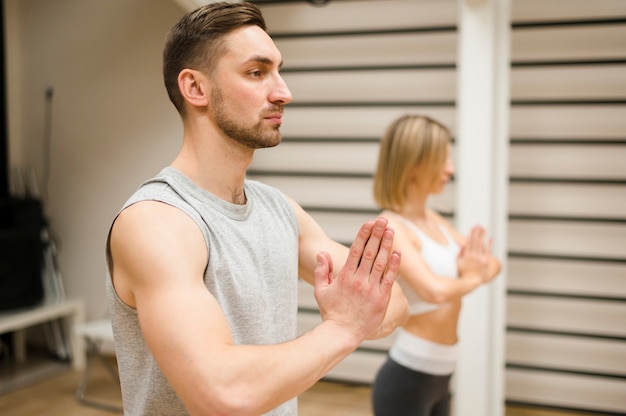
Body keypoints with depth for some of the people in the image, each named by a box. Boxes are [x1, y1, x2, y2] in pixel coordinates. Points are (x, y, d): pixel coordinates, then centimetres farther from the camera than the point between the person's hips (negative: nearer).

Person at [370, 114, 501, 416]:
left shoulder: (434, 220, 6)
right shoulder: (392, 228, -20)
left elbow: (492, 265, 14)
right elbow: (435, 290, -35)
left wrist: (479, 267, -10)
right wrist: (472, 278, -14)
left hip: (439, 374, 8)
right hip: (406, 379, -8)